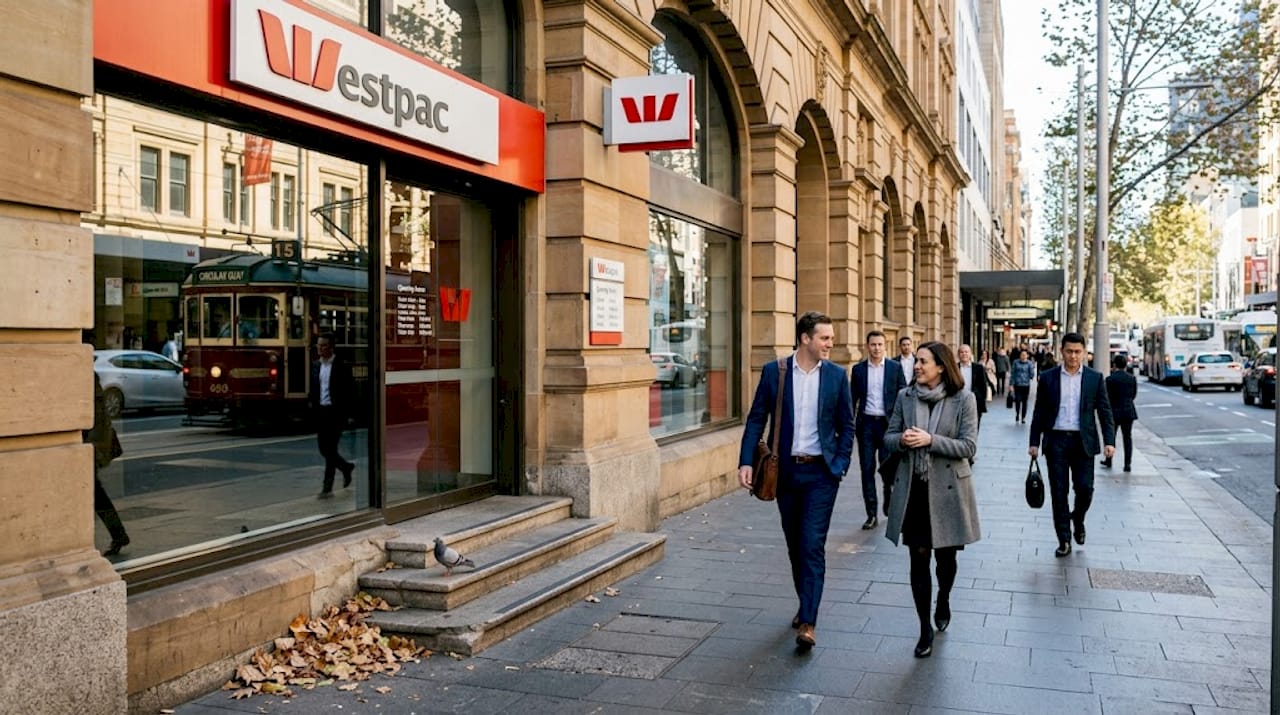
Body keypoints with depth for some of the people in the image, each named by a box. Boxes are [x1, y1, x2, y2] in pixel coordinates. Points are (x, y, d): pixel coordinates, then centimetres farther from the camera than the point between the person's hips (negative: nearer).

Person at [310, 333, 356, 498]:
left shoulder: (342, 366, -7)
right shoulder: (316, 365, 9)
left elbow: (351, 391, -7)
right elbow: (313, 388, 17)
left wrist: (343, 409, -11)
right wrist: (312, 403, 3)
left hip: (336, 412, -6)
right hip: (320, 412, 6)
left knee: (330, 449, -7)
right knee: (324, 449, 9)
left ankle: (327, 487, -2)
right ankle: (346, 467, 35)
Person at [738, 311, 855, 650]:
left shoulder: (836, 375, 0)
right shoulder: (773, 371, -2)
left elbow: (846, 426, 7)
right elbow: (756, 419, 0)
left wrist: (841, 465, -2)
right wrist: (746, 462, -9)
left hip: (821, 472, -1)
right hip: (785, 470, 2)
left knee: (813, 545, -8)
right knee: (795, 544, 13)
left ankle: (808, 622, -7)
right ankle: (806, 602, 33)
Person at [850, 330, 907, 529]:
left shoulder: (895, 368, 3)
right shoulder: (858, 369, 6)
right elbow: (853, 398, 8)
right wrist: (850, 423, 2)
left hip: (888, 423, -1)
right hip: (866, 423, 1)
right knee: (867, 468, 1)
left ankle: (890, 503, 27)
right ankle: (872, 514, 7)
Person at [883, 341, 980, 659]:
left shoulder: (963, 399, -7)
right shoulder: (905, 397, 2)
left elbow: (968, 446, -11)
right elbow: (888, 437, 7)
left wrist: (930, 440, -22)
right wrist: (902, 440, -16)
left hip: (947, 489, -2)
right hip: (913, 489, 2)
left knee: (945, 555, 13)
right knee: (918, 558, 2)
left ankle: (943, 600, 45)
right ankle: (925, 629, 12)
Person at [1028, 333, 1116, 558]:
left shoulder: (1095, 378, 3)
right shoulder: (1048, 378, 4)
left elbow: (1105, 411, 4)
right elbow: (1039, 413, 6)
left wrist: (1109, 442, -5)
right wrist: (1034, 442, 2)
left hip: (1083, 442, 0)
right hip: (1056, 441, 0)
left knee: (1085, 488, -4)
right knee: (1058, 492, 2)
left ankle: (1078, 519, 28)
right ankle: (1064, 540, 11)